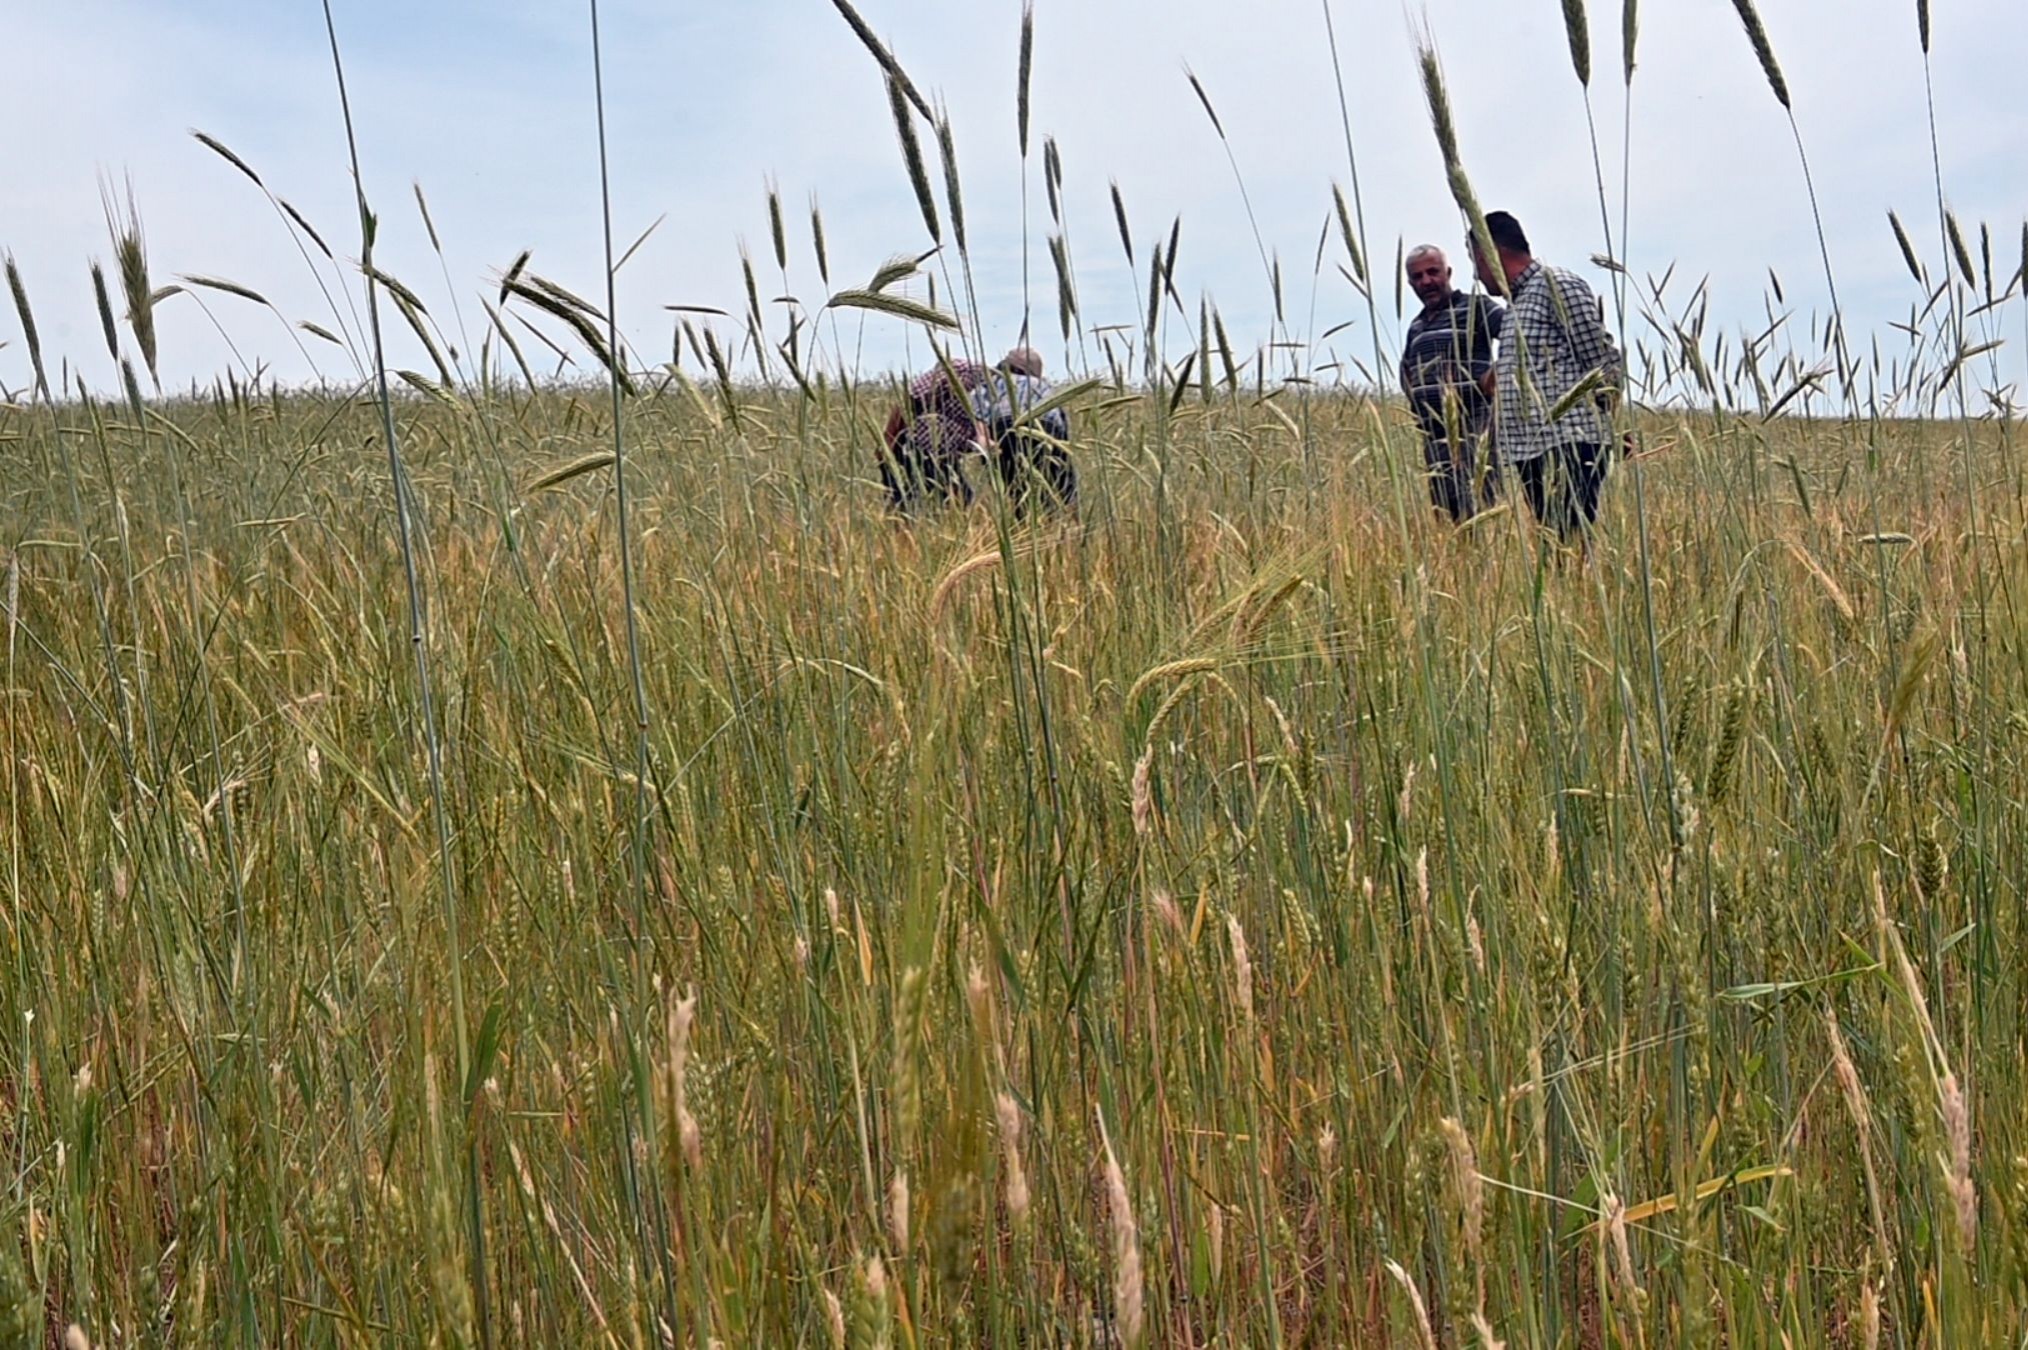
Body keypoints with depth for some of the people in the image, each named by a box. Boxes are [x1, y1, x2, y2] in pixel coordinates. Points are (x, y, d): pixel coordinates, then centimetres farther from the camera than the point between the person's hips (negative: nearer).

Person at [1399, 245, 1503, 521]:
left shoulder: (1475, 307, -2)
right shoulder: (1416, 326, 20)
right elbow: (1407, 368, 36)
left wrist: (1496, 372, -24)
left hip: (1470, 423, -8)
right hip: (1432, 431, 8)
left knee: (1470, 505, -18)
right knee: (1443, 506, 7)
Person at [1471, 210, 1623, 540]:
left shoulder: (1558, 286, -4)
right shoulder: (1516, 301, 23)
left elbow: (1605, 366, -8)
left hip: (1569, 447, -9)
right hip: (1530, 451, 9)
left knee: (1571, 541, -16)